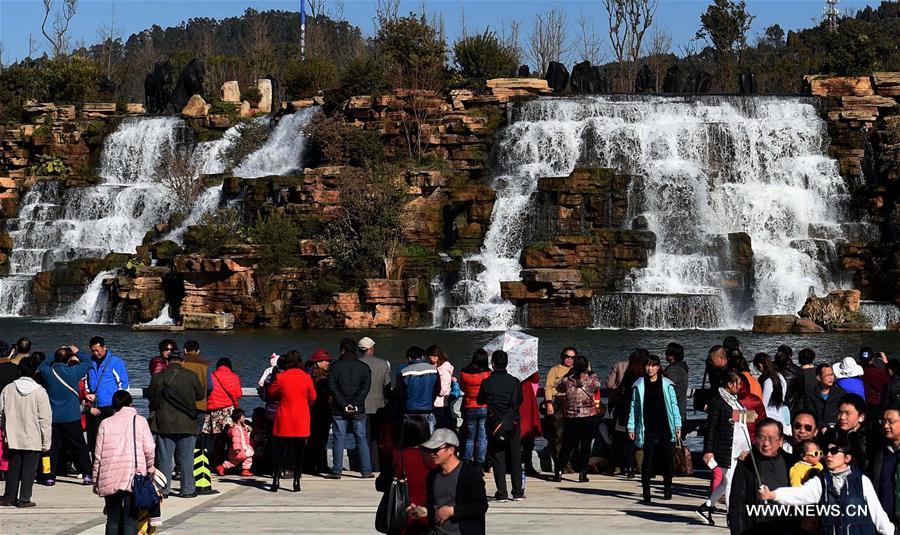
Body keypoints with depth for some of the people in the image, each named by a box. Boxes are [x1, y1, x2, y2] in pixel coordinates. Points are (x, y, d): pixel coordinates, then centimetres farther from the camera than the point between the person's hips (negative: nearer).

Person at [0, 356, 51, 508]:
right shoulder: (39, 391, -11)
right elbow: (45, 419, -10)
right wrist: (46, 442, -4)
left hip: (13, 438, 4)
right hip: (33, 440, -3)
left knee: (13, 467, 14)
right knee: (29, 469, 4)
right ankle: (24, 499, 4)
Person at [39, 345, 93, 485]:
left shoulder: (48, 372, -6)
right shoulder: (72, 372, -12)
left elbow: (43, 365, 18)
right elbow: (88, 363, 3)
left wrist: (56, 355, 18)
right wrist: (77, 352, 15)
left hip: (53, 418, 2)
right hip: (72, 417, -2)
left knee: (53, 447, 10)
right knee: (80, 447, 5)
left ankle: (50, 476, 9)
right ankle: (86, 475, 3)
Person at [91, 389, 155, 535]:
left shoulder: (105, 423, 7)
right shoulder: (139, 421, 3)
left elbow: (98, 455, 6)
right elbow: (149, 449, -3)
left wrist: (96, 480, 13)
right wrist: (150, 468, 14)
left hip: (109, 479, 2)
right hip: (133, 478, -2)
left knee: (112, 519, 9)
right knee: (130, 519, 0)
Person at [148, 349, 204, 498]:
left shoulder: (158, 377, -3)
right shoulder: (191, 376, -5)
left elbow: (150, 396, 7)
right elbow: (201, 395, 6)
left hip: (164, 423, 1)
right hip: (186, 423, 0)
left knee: (164, 458, 6)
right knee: (186, 458, 6)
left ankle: (163, 490, 6)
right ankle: (188, 489, 8)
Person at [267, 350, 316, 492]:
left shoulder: (280, 378, -7)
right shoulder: (306, 378, -4)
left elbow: (271, 393, 8)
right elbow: (312, 397, 6)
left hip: (284, 421, 0)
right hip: (301, 422, 0)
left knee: (279, 452, 8)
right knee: (299, 453, 5)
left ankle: (276, 481, 5)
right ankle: (296, 481, 2)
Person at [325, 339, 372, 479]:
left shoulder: (334, 367, 0)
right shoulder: (364, 367, 4)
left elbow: (333, 388, -8)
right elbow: (365, 388, -6)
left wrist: (344, 405, -10)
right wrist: (355, 404, -10)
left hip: (339, 410, -1)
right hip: (358, 410, 1)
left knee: (338, 439, 2)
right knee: (361, 439, 6)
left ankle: (336, 471, 0)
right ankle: (366, 470, 5)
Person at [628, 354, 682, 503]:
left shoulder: (667, 384, 5)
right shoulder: (639, 385, 6)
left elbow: (674, 405, 8)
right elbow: (634, 406, 9)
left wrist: (677, 425, 4)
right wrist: (631, 426, 5)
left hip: (664, 428, 0)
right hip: (647, 428, 0)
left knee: (668, 458, 0)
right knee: (647, 459, -4)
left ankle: (667, 488, 16)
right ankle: (646, 491, 1)